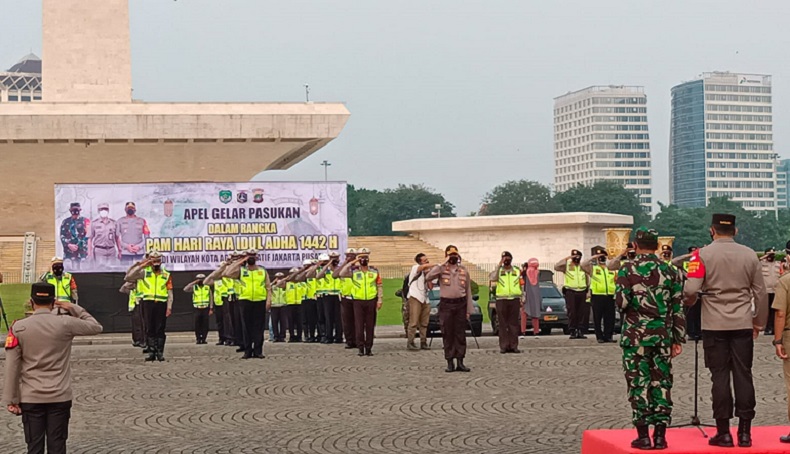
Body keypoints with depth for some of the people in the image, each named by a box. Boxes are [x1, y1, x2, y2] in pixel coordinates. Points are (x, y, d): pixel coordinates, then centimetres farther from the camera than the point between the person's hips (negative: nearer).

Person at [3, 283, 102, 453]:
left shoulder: (18, 328, -5)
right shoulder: (65, 324, -8)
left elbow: (12, 367, -4)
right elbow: (96, 327, 7)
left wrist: (11, 399, 1)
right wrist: (75, 309, 13)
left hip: (31, 398, 0)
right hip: (60, 397, 0)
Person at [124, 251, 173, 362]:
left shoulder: (166, 275, 8)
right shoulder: (144, 272, 7)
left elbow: (170, 293, 4)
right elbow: (128, 277, -3)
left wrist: (169, 307, -6)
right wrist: (140, 266, -5)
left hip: (161, 303, 0)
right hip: (148, 303, 0)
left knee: (160, 329, 1)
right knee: (149, 329, 2)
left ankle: (160, 352, 5)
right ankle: (152, 352, 7)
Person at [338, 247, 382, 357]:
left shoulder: (375, 271, 6)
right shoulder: (354, 271, 3)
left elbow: (379, 286, 6)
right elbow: (341, 274, -12)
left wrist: (380, 300, -2)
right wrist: (351, 263, -10)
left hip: (371, 301, 1)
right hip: (358, 301, -1)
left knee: (370, 326, 4)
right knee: (359, 326, -1)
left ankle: (369, 348, 11)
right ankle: (361, 348, 3)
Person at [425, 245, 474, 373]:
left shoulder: (463, 270, 9)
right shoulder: (441, 269, 1)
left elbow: (468, 291, 9)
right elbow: (428, 277, -19)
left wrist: (469, 310, 4)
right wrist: (443, 264, -17)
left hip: (461, 304, 2)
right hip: (446, 305, -2)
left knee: (460, 335, 3)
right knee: (447, 335, 1)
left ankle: (460, 362, 8)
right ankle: (450, 363, 7)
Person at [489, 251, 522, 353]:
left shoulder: (517, 271, 12)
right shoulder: (498, 270, 7)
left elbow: (521, 286, 13)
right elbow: (492, 278, -14)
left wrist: (522, 300, 5)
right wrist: (499, 265, -19)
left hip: (514, 299, 1)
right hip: (501, 300, -1)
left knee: (514, 324, 0)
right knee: (503, 324, -2)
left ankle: (513, 346, 3)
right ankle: (503, 346, -1)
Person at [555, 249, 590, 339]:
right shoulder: (567, 265, 3)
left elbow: (588, 280, 17)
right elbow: (556, 267, -15)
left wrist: (588, 291, 9)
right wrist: (566, 259, -16)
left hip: (582, 292, 3)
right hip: (570, 292, -3)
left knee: (582, 313, 2)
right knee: (572, 313, -3)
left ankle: (581, 331, 7)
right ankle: (573, 332, 0)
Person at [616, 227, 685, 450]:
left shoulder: (627, 270, -5)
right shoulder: (670, 271, 6)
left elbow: (622, 302, -13)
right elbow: (678, 308, 5)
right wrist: (678, 339, 9)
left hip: (636, 335, -3)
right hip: (663, 335, 3)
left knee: (639, 384, 1)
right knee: (662, 384, 7)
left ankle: (643, 436, 0)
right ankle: (660, 435, 7)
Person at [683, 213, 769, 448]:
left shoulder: (703, 255, -5)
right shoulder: (749, 255, 5)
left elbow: (691, 290, -14)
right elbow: (760, 292, 9)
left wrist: (689, 302, 8)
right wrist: (759, 322, 21)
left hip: (715, 325, -2)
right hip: (743, 325, 2)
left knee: (720, 376, 2)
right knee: (743, 375, 6)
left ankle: (723, 432, 3)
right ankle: (745, 432, 6)